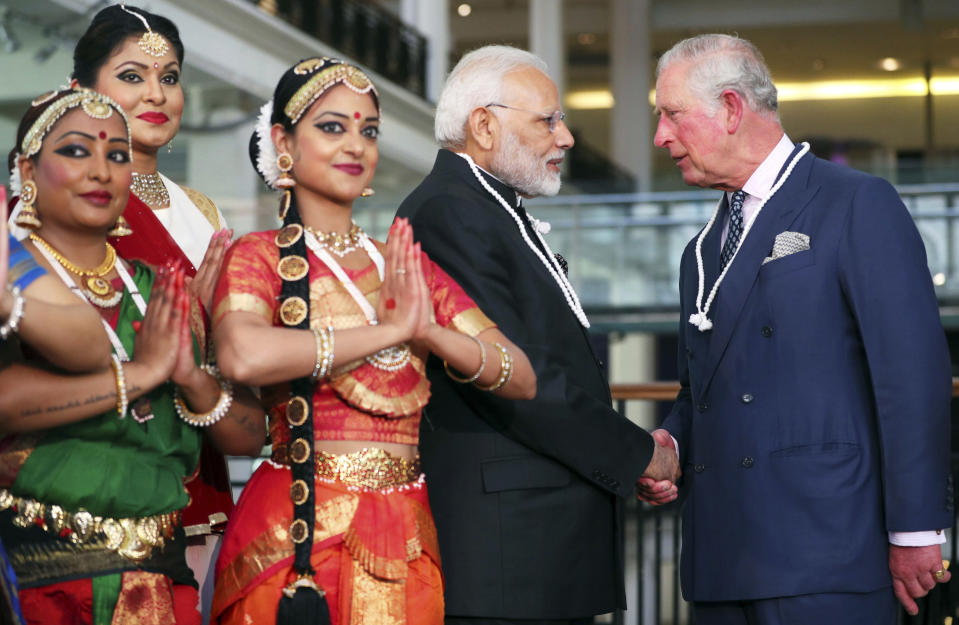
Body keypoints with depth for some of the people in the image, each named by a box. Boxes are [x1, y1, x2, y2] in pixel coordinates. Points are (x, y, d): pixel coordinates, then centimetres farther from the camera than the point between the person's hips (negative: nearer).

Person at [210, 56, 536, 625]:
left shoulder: (408, 267, 12)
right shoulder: (260, 256, -3)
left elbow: (521, 380, 5)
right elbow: (245, 356, -26)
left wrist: (431, 333, -13)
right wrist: (391, 329, -16)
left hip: (406, 539, 5)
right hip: (295, 532, -5)